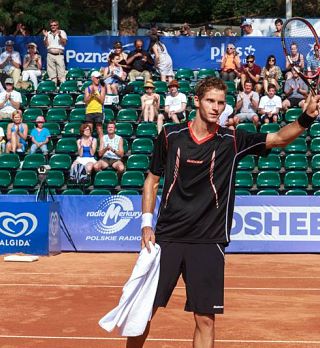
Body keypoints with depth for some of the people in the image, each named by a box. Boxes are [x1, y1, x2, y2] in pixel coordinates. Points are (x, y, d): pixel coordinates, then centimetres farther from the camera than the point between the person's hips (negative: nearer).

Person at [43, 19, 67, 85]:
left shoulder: (62, 32, 9)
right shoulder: (48, 33, 15)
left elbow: (64, 43, -2)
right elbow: (46, 45, 11)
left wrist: (59, 36, -15)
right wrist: (46, 37, -2)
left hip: (59, 55, -2)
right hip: (50, 55, 2)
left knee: (61, 73, -9)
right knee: (52, 74, 1)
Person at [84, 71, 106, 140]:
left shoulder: (102, 88, 6)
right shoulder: (87, 89, 10)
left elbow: (102, 100, -4)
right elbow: (86, 101, 2)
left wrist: (95, 93, -13)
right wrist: (91, 94, -12)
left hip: (98, 111, -2)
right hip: (89, 111, 2)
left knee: (99, 129, -4)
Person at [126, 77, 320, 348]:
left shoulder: (233, 141, 0)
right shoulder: (170, 136, 1)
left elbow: (279, 138, -10)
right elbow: (153, 181, 10)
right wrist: (147, 223, 1)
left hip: (208, 243, 0)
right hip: (166, 237, 0)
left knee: (205, 318, 1)